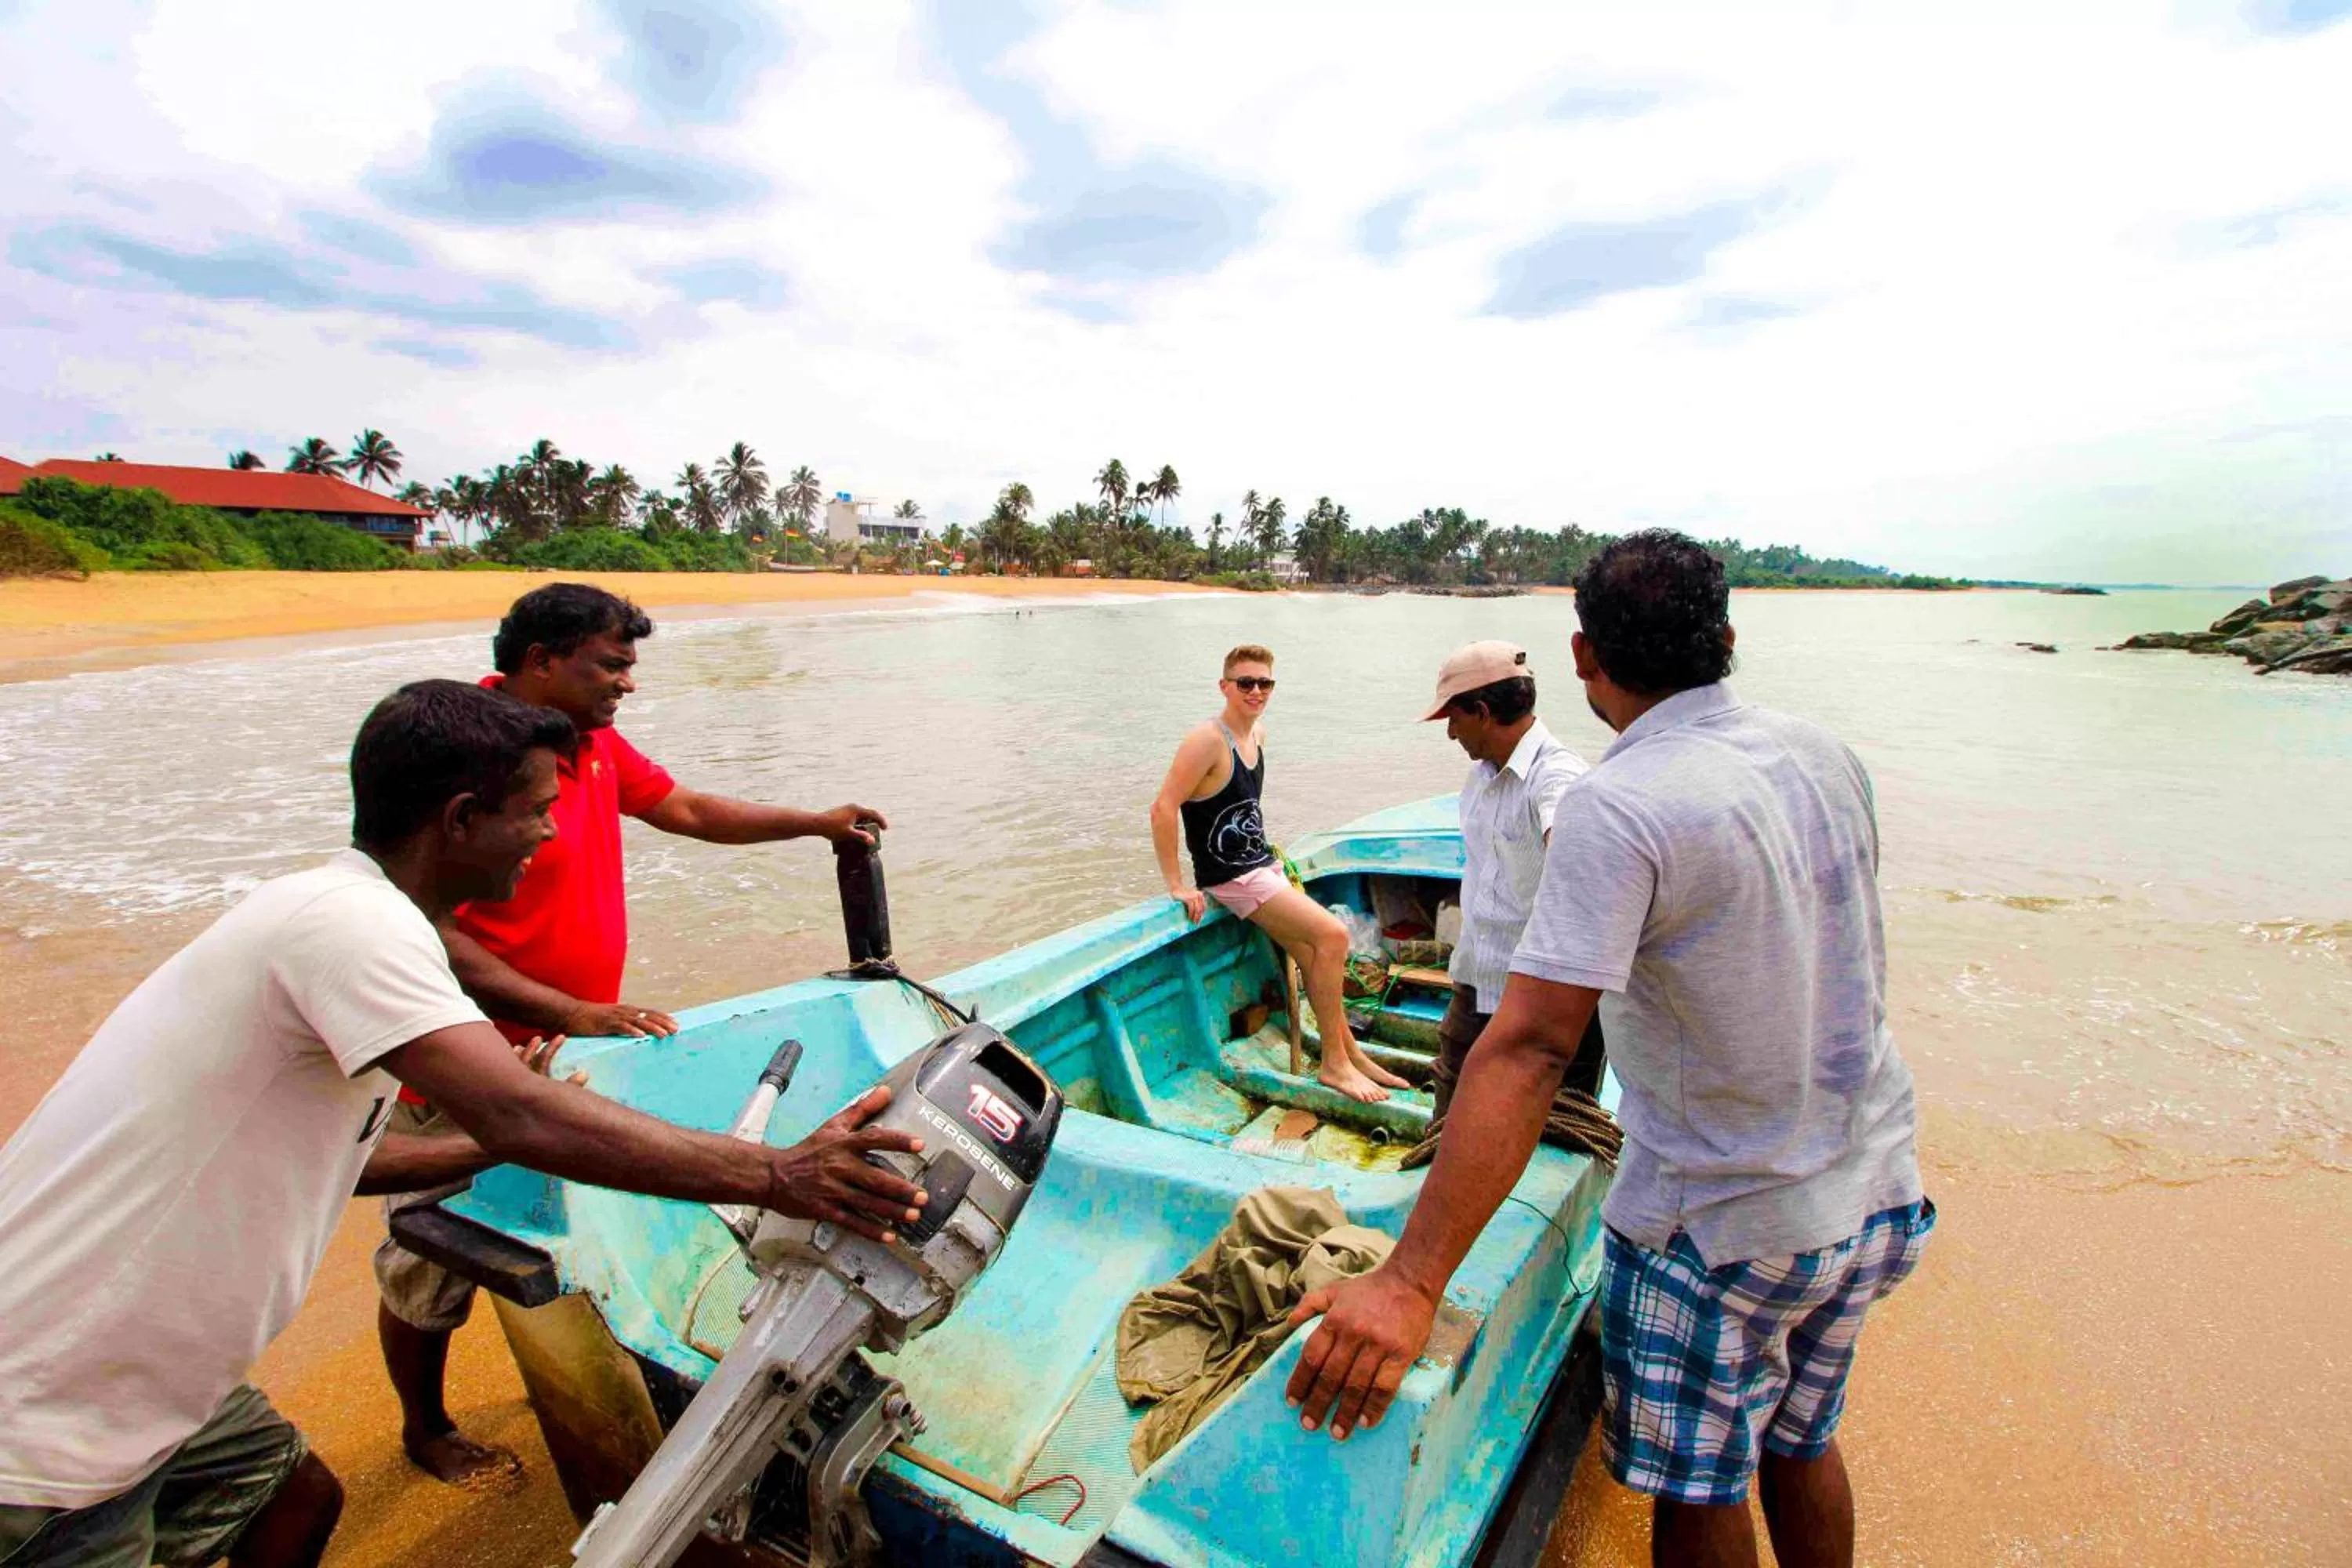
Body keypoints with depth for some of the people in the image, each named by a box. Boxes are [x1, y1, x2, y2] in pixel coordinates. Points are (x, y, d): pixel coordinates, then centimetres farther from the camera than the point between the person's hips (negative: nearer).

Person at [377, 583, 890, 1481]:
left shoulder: (595, 746, 2)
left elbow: (684, 809, 14)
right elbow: (430, 937, -28)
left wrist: (817, 824, 13)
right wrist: (570, 1015, -33)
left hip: (567, 1059, 8)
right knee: (430, 1268, 16)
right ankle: (425, 1429, 40)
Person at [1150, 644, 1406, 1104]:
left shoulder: (1257, 736, 9)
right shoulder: (1209, 740, -19)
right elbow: (1163, 808, -23)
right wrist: (1176, 885, -22)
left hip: (1264, 868, 9)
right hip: (1233, 878, -9)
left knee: (1315, 960, 11)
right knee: (1332, 935, -14)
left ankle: (1350, 1053, 28)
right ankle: (1335, 1062, -2)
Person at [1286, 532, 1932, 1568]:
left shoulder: (1617, 808, -27)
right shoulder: (1824, 756, -3)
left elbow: (1528, 1049, -34)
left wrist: (1409, 1284, -33)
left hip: (1723, 1230, -7)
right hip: (1875, 1194, 7)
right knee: (1800, 1446, 27)